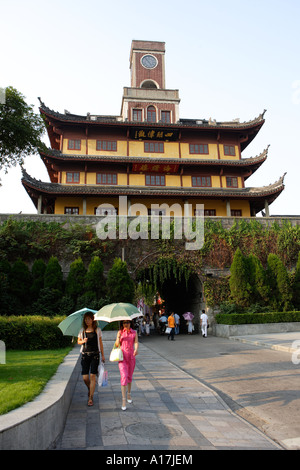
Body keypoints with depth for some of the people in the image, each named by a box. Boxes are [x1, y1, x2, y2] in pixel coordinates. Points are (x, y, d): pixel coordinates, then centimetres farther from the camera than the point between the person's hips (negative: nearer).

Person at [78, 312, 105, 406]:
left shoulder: (97, 330, 1)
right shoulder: (82, 330, 5)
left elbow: (100, 343, 7)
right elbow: (78, 341, 15)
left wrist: (102, 355, 8)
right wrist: (83, 341, -8)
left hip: (95, 355, -2)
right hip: (85, 355, 2)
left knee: (93, 376, -4)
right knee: (85, 377, -1)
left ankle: (91, 398, 9)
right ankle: (90, 389, 32)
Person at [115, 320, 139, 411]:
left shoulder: (134, 332, 4)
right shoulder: (120, 332, 3)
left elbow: (136, 342, -8)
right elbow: (117, 345, 3)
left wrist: (136, 349, -29)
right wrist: (118, 337, -17)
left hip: (131, 356, 2)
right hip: (122, 356, -2)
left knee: (130, 377, 15)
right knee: (124, 377, -13)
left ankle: (129, 394, 37)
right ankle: (123, 400, -10)